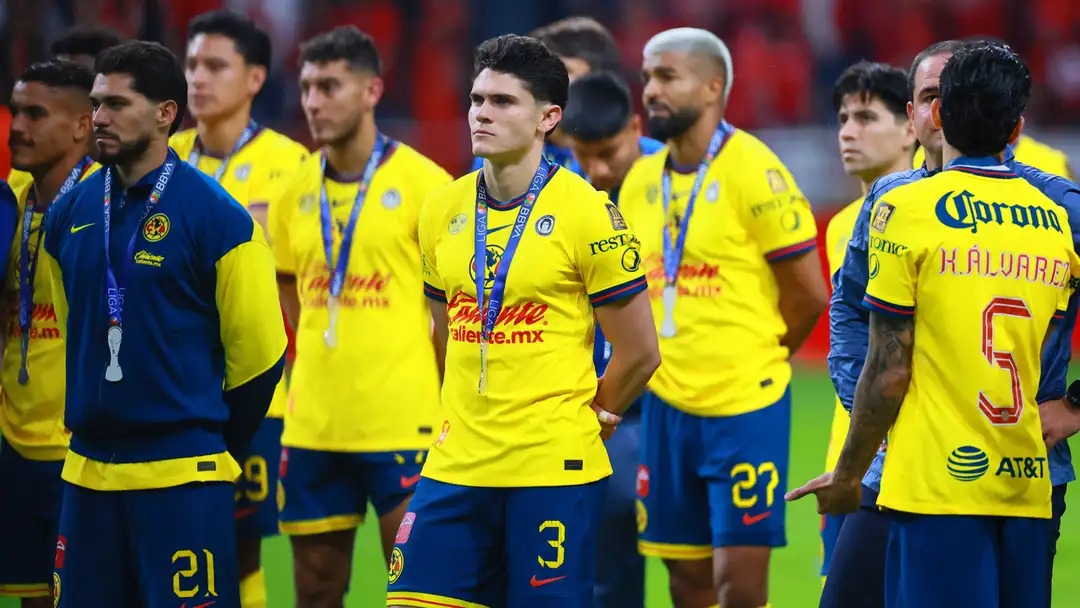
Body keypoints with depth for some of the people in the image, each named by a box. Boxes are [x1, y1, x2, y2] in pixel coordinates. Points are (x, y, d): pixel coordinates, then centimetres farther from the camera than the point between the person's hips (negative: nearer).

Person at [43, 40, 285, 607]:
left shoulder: (217, 218, -9)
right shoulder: (70, 213, 8)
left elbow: (258, 350, -5)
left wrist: (214, 448, 1)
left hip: (181, 476, -6)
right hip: (88, 471, 6)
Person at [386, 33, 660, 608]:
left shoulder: (587, 213, -8)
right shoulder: (442, 210, 8)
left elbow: (639, 354, -3)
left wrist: (581, 422, 8)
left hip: (554, 473, -5)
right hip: (456, 467, 5)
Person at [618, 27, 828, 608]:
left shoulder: (756, 173, -11)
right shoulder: (640, 182, 8)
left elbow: (809, 294, -8)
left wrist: (752, 359, 5)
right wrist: (670, 364, 13)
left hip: (745, 408, -6)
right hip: (667, 406, 6)